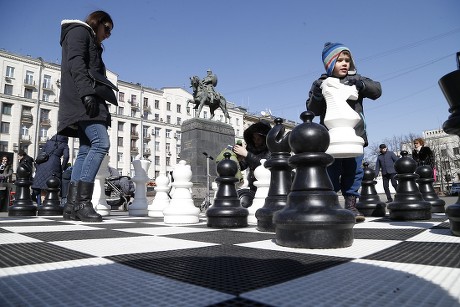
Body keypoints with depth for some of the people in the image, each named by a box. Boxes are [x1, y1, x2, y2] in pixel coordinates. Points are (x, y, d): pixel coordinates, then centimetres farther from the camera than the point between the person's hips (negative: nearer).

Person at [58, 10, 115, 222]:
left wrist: (96, 101, 17)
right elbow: (75, 62, -10)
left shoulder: (91, 44, 35)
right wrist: (87, 92, -23)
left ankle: (72, 205, -4)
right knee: (101, 143, -23)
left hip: (88, 99, 10)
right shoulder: (79, 31, 8)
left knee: (86, 150, -1)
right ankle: (82, 201, -25)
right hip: (82, 99, -10)